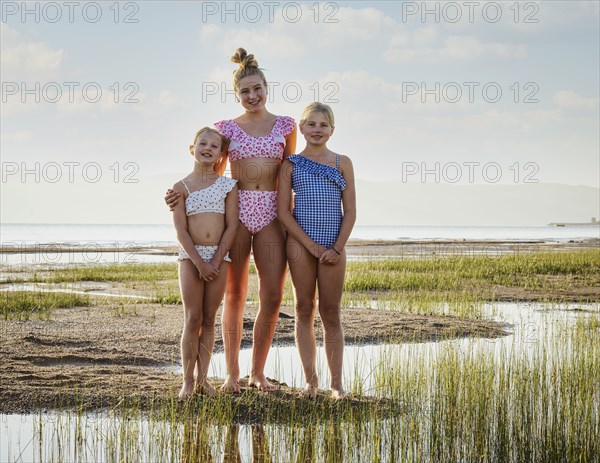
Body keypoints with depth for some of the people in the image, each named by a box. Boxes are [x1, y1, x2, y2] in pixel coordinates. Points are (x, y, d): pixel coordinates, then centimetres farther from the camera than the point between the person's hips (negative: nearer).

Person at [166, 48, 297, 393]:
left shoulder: (285, 125, 10)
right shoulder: (227, 128, 7)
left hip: (272, 214, 1)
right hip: (235, 211, -1)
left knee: (273, 296, -3)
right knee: (235, 294, 3)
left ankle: (258, 371, 10)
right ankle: (232, 373, 10)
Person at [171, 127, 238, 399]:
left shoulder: (228, 186, 5)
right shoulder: (181, 188, 1)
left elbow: (231, 226, 0)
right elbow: (180, 230, -5)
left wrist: (216, 261, -10)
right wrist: (200, 263, -14)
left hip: (219, 256, 1)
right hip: (191, 256, -1)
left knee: (209, 320, 5)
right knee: (192, 320, -2)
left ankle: (202, 378, 11)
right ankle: (188, 380, 3)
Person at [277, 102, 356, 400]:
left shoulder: (342, 163, 7)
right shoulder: (291, 165, 5)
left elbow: (350, 211, 5)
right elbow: (283, 211, -1)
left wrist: (338, 247, -7)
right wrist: (311, 245, -9)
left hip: (333, 247, 0)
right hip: (300, 243, 0)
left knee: (331, 313, 3)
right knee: (304, 311, 3)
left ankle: (336, 383, 8)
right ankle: (310, 380, 10)